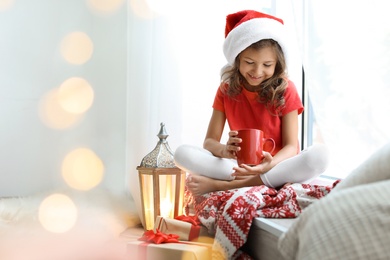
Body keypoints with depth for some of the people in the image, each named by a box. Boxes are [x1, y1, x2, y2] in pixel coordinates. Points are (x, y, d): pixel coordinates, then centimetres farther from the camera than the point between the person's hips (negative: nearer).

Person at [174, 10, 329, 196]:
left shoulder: (285, 90, -6)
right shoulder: (226, 90, 0)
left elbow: (291, 146, -11)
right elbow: (209, 141, -5)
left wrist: (270, 164, -34)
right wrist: (225, 150, -30)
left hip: (277, 166, -1)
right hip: (240, 166, 1)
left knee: (319, 154, -33)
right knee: (183, 153, -21)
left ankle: (220, 185, -29)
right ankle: (276, 181, -26)